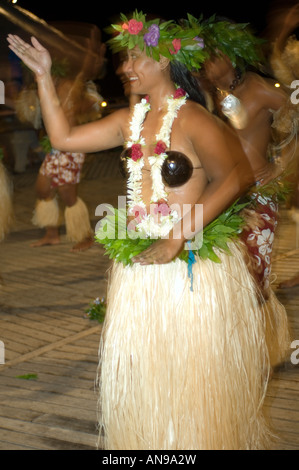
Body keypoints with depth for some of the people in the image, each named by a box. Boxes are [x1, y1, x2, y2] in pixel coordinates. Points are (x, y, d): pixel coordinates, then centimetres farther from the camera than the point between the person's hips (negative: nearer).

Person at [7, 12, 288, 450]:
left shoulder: (192, 120, -14)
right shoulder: (130, 121, 7)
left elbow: (234, 181, -17)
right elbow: (64, 138, 10)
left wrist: (178, 238, -20)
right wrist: (44, 76, 6)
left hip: (193, 266, -7)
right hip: (140, 264, 7)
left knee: (192, 376, 7)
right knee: (139, 372, 16)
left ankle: (204, 441, 28)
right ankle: (141, 440, 34)